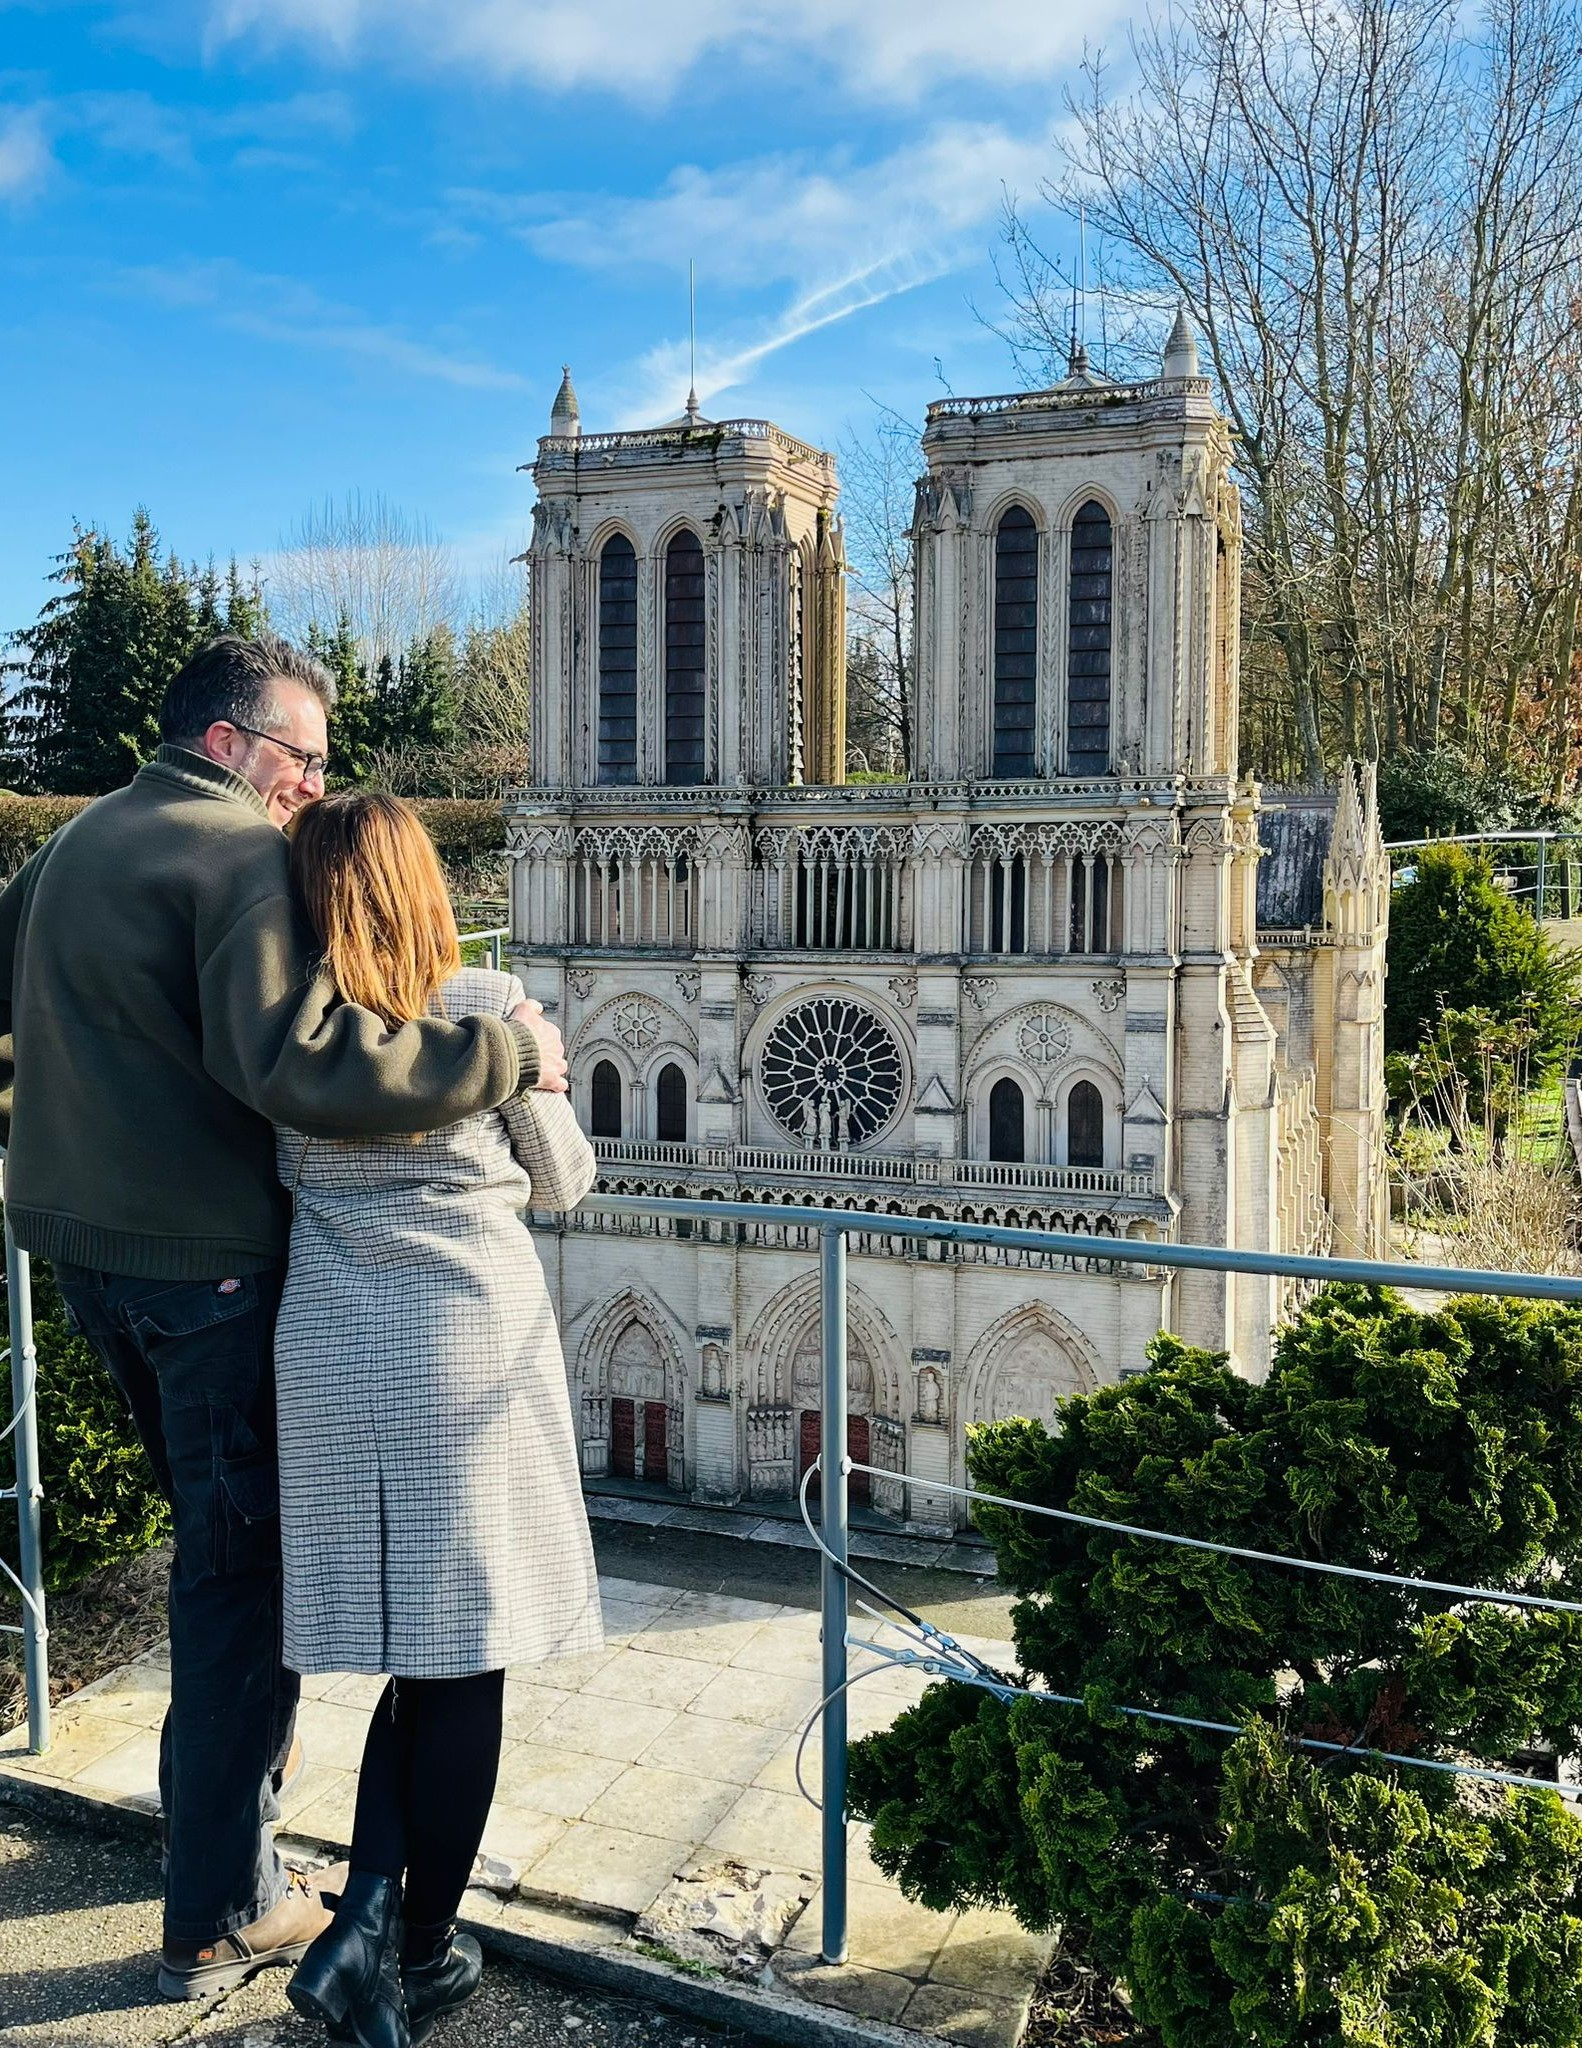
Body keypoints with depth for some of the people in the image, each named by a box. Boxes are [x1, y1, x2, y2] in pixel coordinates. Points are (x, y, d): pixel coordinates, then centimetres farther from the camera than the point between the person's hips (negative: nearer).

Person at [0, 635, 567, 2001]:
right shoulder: (242, 852, -16)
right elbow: (303, 1065, -30)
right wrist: (507, 1052, -25)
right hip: (205, 1255, -9)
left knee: (216, 1525, 25)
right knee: (243, 1560, 2)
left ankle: (241, 1754, 42)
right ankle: (224, 1917, 13)